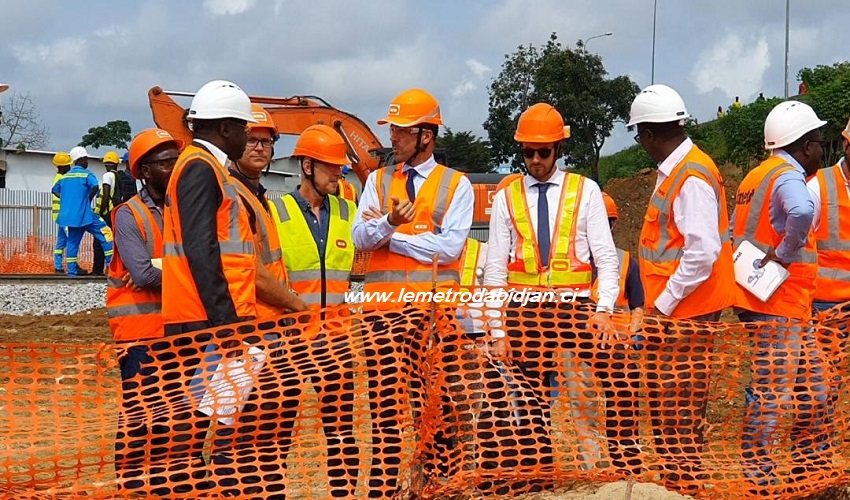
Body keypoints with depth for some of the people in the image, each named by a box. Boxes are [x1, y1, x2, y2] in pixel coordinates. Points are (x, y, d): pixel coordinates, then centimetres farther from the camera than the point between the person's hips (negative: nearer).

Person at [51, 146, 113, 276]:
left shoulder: (65, 176, 15)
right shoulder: (86, 174, -6)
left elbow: (55, 190, 22)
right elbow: (95, 186, -23)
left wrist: (68, 199, 15)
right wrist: (89, 199, -7)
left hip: (69, 215, 7)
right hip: (84, 214, -7)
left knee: (72, 241, 10)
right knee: (105, 233, -4)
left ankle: (72, 270, 8)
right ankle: (111, 263, -11)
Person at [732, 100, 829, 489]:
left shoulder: (756, 176, 16)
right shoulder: (787, 177, -14)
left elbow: (738, 232, 23)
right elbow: (801, 210, -37)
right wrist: (786, 254, -23)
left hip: (787, 306, 10)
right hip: (779, 305, -10)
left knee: (811, 385, 17)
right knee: (771, 391, -5)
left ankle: (812, 461, 26)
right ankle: (755, 473, 0)